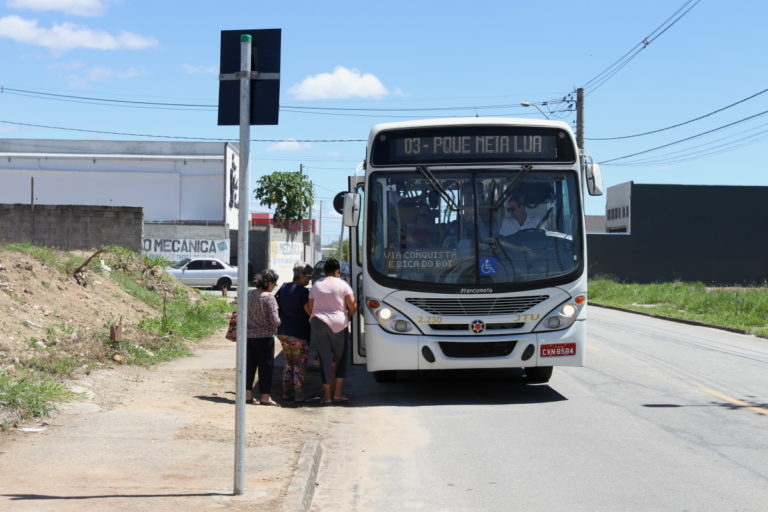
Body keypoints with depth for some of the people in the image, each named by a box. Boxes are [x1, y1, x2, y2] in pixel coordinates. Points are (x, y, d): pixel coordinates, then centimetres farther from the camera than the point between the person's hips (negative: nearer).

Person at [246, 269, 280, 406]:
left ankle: (247, 393, 18)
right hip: (265, 336, -6)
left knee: (250, 365, 14)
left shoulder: (250, 294, 3)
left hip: (249, 335, 6)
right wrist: (279, 321, 2)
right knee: (266, 365, 4)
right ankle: (265, 396, 7)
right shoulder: (269, 297, -17)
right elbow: (274, 320, -19)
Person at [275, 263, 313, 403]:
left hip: (283, 332, 7)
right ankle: (298, 395, 1)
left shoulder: (283, 288, 8)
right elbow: (309, 311, -18)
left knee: (289, 363, 18)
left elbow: (276, 306, 14)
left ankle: (287, 392, 17)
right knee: (300, 365, 2)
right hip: (299, 333, -7)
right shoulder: (303, 291, -15)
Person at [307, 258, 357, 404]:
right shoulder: (342, 285, -1)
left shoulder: (316, 285, 9)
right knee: (340, 357, 9)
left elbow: (310, 308, 9)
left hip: (318, 323, 2)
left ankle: (327, 395, 2)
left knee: (325, 358, 4)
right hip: (338, 324, -2)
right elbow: (352, 305, -6)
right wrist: (348, 315, 13)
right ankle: (337, 392, 2)